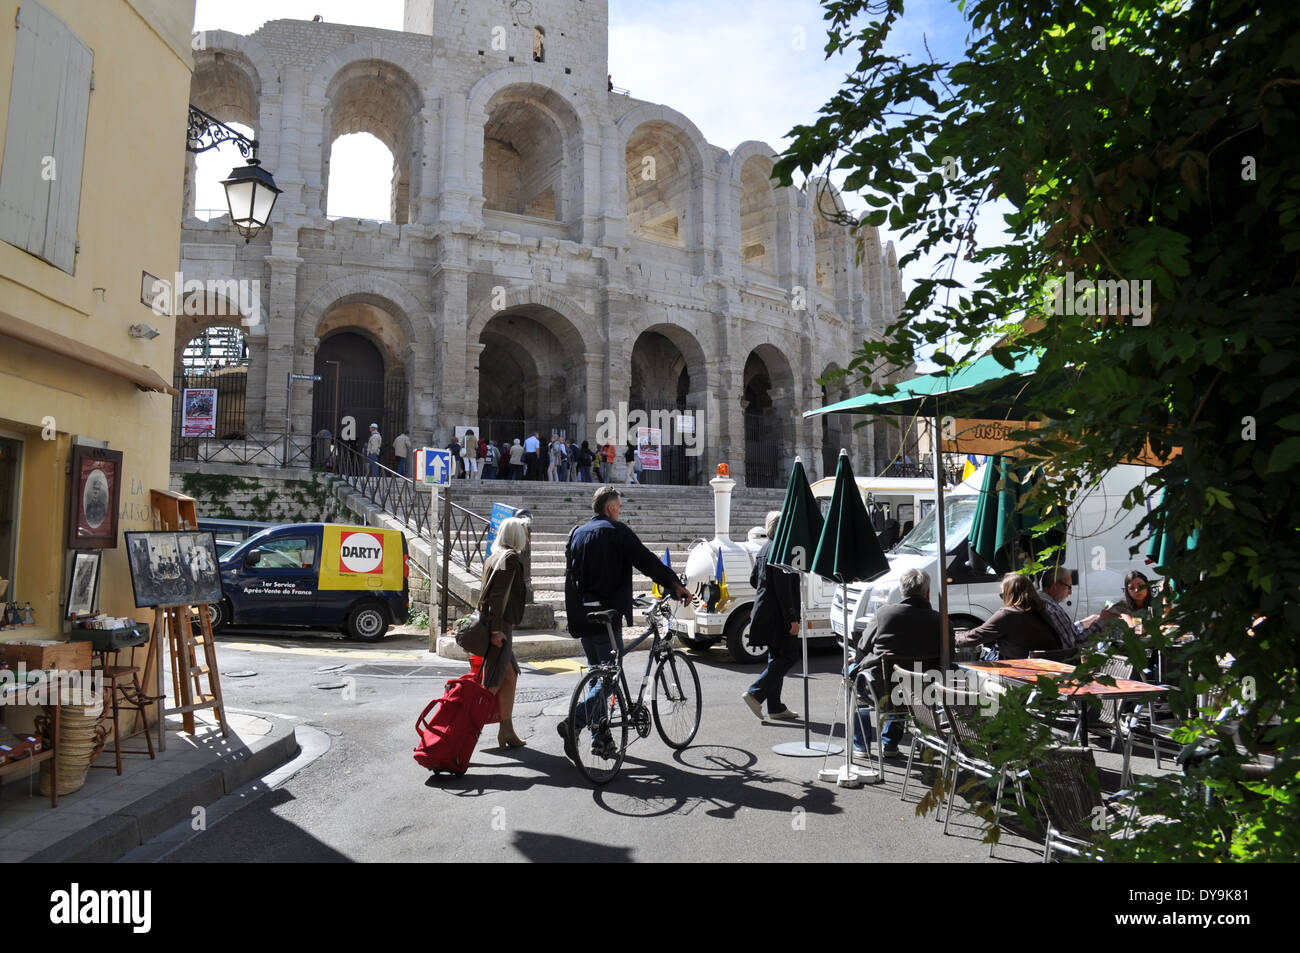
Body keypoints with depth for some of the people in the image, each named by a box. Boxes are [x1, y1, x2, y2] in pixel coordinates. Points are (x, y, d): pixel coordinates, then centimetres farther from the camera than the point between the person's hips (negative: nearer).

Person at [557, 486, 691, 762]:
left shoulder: (577, 533, 15)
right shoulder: (617, 531, -6)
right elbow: (647, 560, -11)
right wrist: (675, 584, -5)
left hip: (582, 615, 8)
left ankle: (601, 737, 17)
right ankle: (574, 724, -17)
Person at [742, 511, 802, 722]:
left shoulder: (764, 550, 13)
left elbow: (753, 580, 22)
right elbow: (783, 589, -21)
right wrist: (792, 619, -20)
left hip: (766, 614, 10)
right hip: (778, 616, -10)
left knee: (776, 658, 13)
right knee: (788, 656, -4)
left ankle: (775, 708, 16)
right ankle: (755, 694, -8)